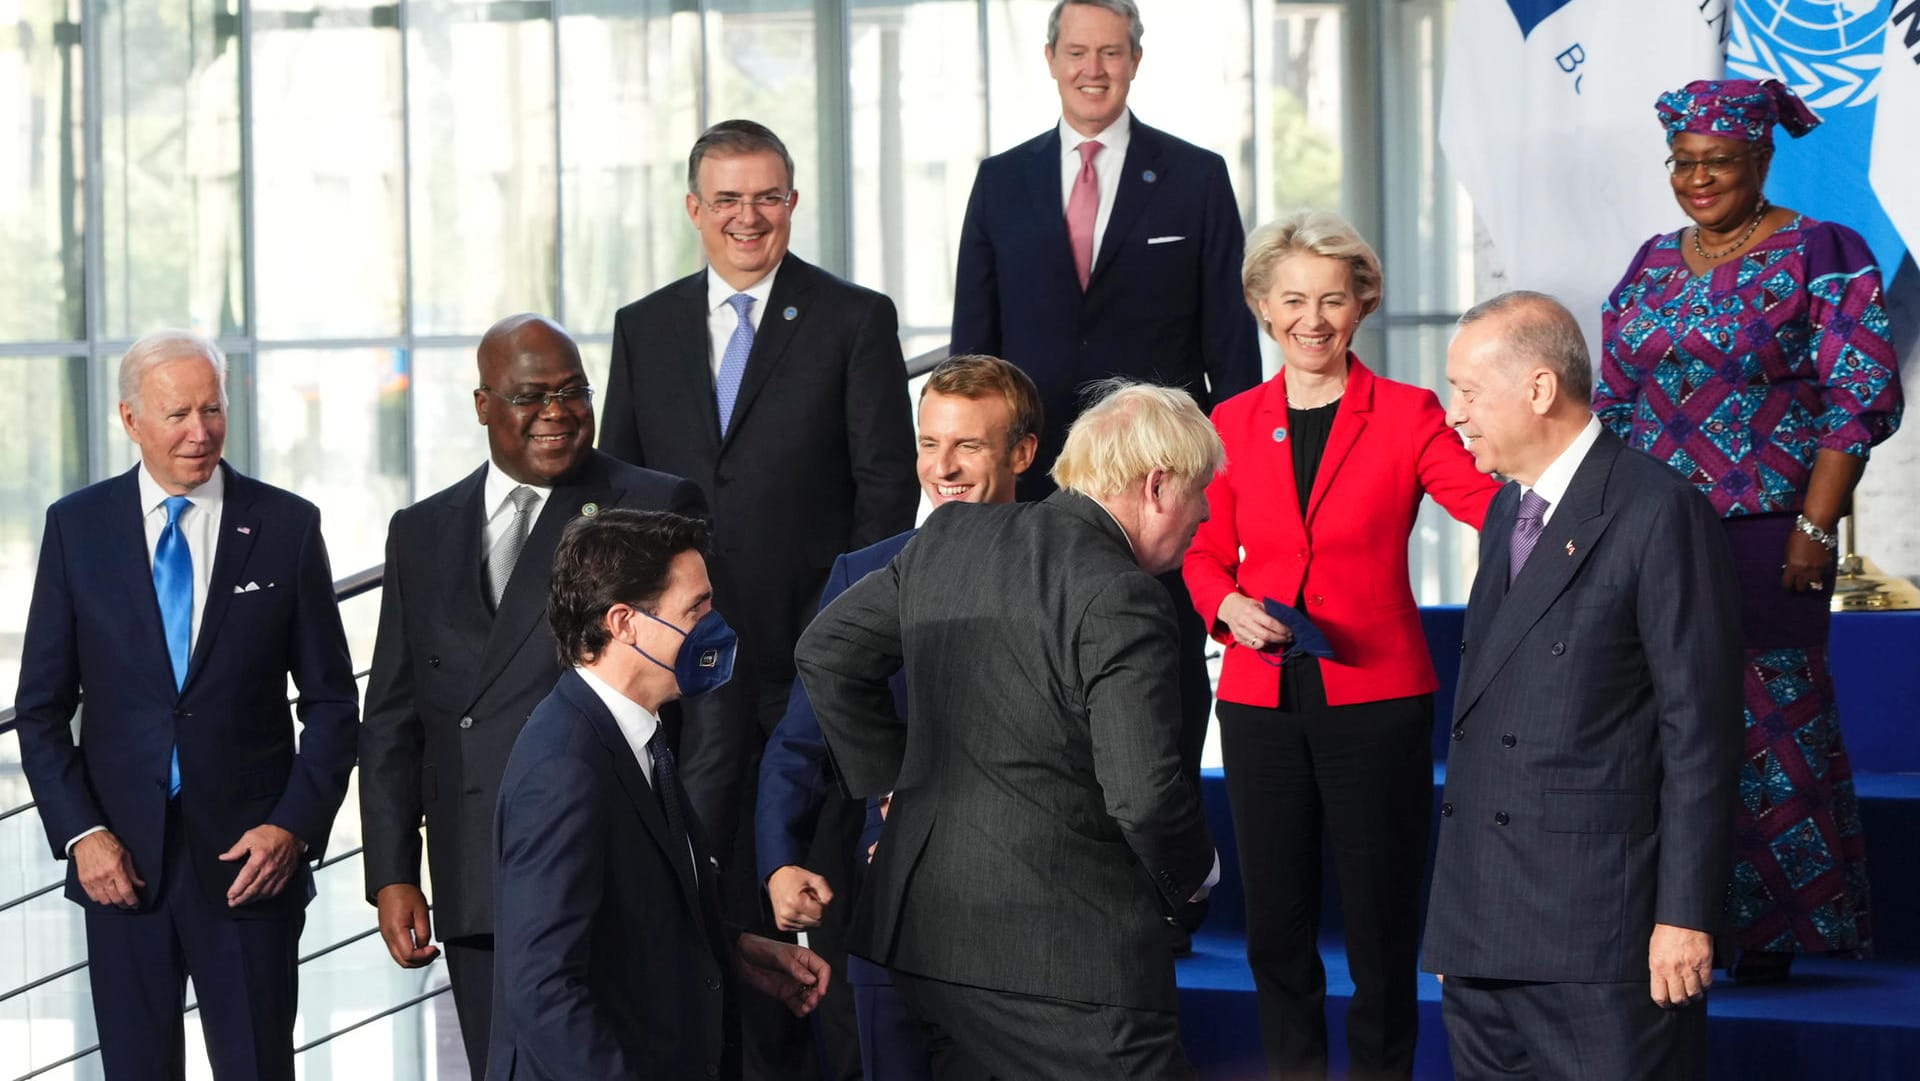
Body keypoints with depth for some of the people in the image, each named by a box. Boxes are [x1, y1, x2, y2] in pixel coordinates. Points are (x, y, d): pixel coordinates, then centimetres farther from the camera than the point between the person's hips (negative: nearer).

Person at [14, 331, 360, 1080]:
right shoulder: (77, 527, 3)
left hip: (251, 859, -1)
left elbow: (332, 702, 4)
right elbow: (41, 708, 5)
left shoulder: (286, 526, 1)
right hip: (121, 861, 1)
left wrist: (296, 826, -8)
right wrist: (79, 833, -6)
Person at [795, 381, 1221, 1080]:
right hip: (1068, 950, -8)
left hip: (919, 924, 8)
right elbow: (1146, 794, -20)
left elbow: (825, 651, 17)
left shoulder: (950, 536, 8)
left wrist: (892, 781, 21)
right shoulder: (1122, 601, -15)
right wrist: (1194, 872, 0)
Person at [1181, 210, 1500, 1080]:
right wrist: (1230, 603, -8)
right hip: (1261, 700, 3)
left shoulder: (1407, 414, -2)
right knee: (1275, 919, 8)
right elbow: (1205, 553, 13)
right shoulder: (1234, 422, 7)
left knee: (1382, 918, 2)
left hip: (1376, 699, -3)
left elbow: (1496, 506, -15)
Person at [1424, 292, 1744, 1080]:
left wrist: (1686, 914, -15)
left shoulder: (1660, 513, -9)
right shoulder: (1506, 513, 17)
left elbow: (1700, 729, -12)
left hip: (1599, 928, -8)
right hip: (1483, 928, 8)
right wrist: (1457, 908, 16)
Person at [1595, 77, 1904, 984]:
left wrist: (1815, 528, -14)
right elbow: (1614, 401, 18)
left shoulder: (1819, 256, -4)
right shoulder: (1652, 266, 13)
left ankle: (1769, 928, 4)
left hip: (1765, 535, -5)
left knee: (1766, 722, -4)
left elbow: (1864, 397, -9)